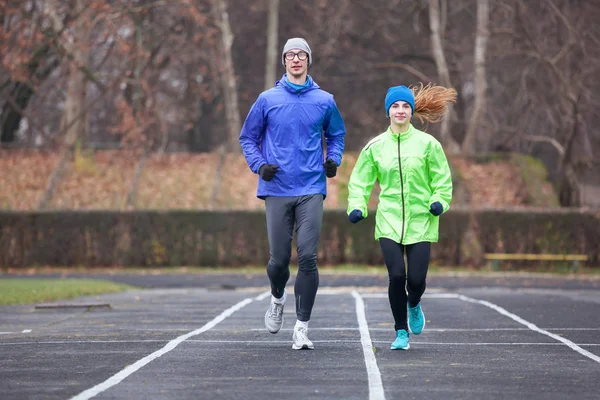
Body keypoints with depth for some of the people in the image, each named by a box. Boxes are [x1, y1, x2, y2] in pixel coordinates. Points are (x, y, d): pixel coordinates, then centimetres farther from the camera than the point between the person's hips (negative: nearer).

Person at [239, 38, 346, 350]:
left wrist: (334, 160, 5)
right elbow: (248, 137, 12)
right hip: (277, 190, 0)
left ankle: (302, 326, -5)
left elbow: (336, 134, 23)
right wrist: (259, 165, -4)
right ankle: (277, 298, 34)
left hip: (311, 190, 0)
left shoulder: (324, 101, 7)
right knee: (279, 258, 1)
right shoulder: (267, 99, 5)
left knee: (307, 257, -10)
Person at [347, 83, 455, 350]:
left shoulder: (427, 143, 3)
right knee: (396, 276, -13)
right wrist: (357, 206, -5)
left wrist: (439, 201, -9)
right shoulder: (375, 146, 6)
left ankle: (414, 305, 32)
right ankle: (401, 332, 7)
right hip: (389, 221, 0)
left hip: (421, 221, 0)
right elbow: (360, 180, 11)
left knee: (416, 279, -7)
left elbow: (442, 178, 8)